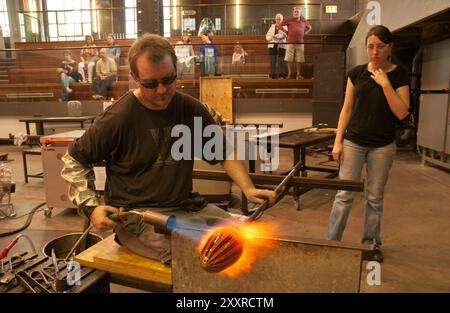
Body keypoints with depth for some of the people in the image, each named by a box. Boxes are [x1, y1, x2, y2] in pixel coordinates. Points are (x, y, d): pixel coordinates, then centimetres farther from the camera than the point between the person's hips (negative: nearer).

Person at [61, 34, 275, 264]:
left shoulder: (191, 110, 2)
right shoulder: (118, 118, -10)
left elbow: (223, 153, 12)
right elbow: (73, 160, 3)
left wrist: (247, 188, -3)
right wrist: (91, 206, -9)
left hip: (186, 208, 5)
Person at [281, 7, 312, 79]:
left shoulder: (304, 21, 9)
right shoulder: (289, 20, 1)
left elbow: (310, 27, 27)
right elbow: (279, 25, 3)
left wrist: (305, 33, 12)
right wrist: (286, 32, 2)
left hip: (300, 43, 2)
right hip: (290, 43, -2)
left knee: (299, 60, 3)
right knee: (289, 59, -1)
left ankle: (298, 74, 10)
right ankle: (289, 74, 7)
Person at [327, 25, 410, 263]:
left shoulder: (399, 75, -2)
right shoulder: (356, 73, 2)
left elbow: (401, 113, -9)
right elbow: (347, 109, 3)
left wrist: (385, 84, -17)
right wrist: (338, 141, -2)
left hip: (382, 146, 0)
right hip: (353, 142, 1)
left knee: (374, 197, 10)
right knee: (344, 194, 2)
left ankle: (371, 244, 27)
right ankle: (332, 241, 13)